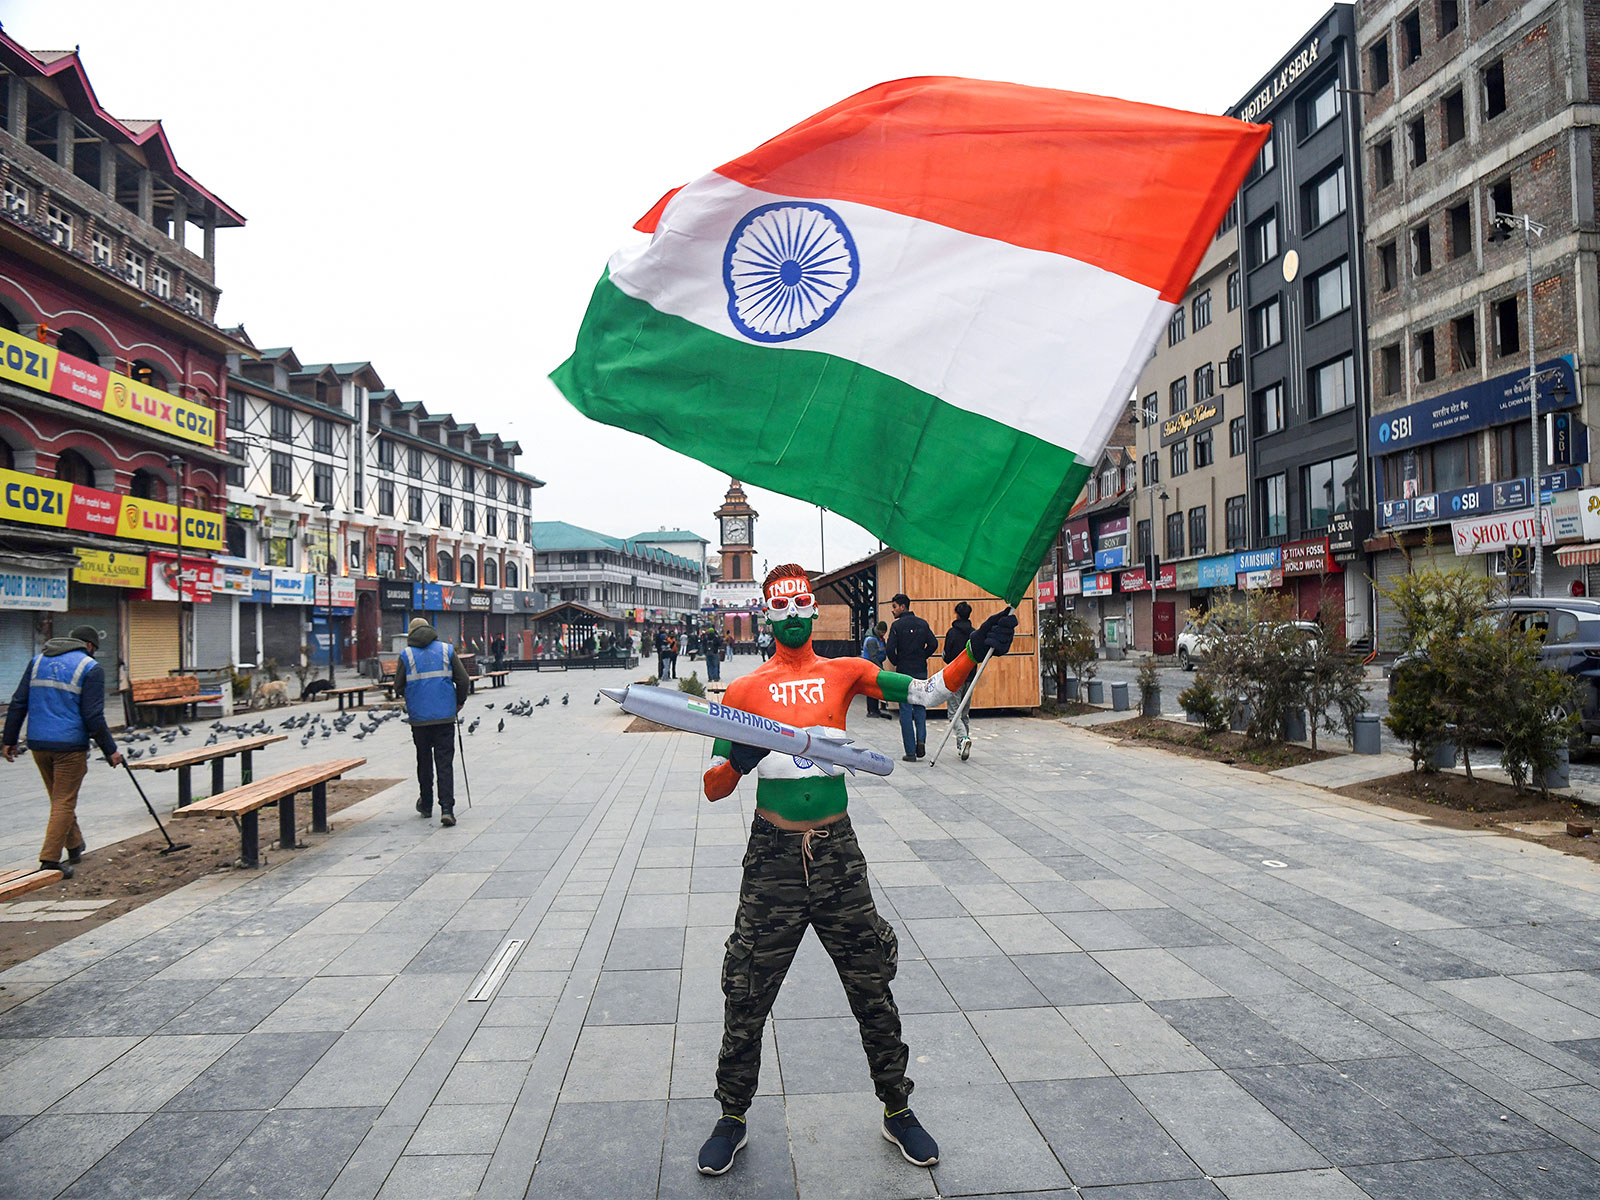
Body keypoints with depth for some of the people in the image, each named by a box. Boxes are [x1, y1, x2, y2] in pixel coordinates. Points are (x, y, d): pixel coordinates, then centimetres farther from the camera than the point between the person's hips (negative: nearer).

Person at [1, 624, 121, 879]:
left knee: (59, 799, 19)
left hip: (38, 743, 6)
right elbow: (93, 716, -11)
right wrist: (110, 750, -5)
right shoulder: (90, 668, -6)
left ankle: (74, 847, 32)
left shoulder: (37, 661, 12)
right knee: (64, 803, 0)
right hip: (70, 745, -6)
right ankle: (50, 861, -3)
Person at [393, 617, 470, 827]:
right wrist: (459, 703, 16)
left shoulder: (406, 654, 1)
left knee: (424, 762, 15)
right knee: (445, 763, 0)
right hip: (445, 716, 0)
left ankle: (426, 806, 26)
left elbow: (398, 687, 1)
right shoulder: (446, 650, 3)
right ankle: (447, 809, -10)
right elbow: (464, 680, 0)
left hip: (419, 718, 1)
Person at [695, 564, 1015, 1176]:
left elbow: (926, 693, -4)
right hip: (773, 854, -1)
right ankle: (732, 1118, 30)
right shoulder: (745, 689, 0)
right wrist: (736, 762, -22)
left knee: (871, 988, 12)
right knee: (747, 997, 7)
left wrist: (975, 652, -19)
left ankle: (898, 1111, 32)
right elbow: (714, 788, 1)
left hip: (837, 850, 1)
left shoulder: (845, 672, 3)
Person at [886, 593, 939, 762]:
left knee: (906, 710, 1)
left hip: (904, 672, -4)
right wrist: (921, 658, 12)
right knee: (920, 707, 17)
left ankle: (910, 752, 1)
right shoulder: (923, 624, 6)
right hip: (921, 672, 4)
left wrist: (896, 663, 2)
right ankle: (921, 740, -4)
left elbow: (890, 648, -16)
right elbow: (933, 644, 2)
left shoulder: (897, 625, -9)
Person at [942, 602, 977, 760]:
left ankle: (963, 738, -27)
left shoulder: (952, 632, -10)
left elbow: (947, 657, -8)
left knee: (954, 712, -3)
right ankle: (962, 746, 17)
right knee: (964, 712, 16)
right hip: (970, 677, 5)